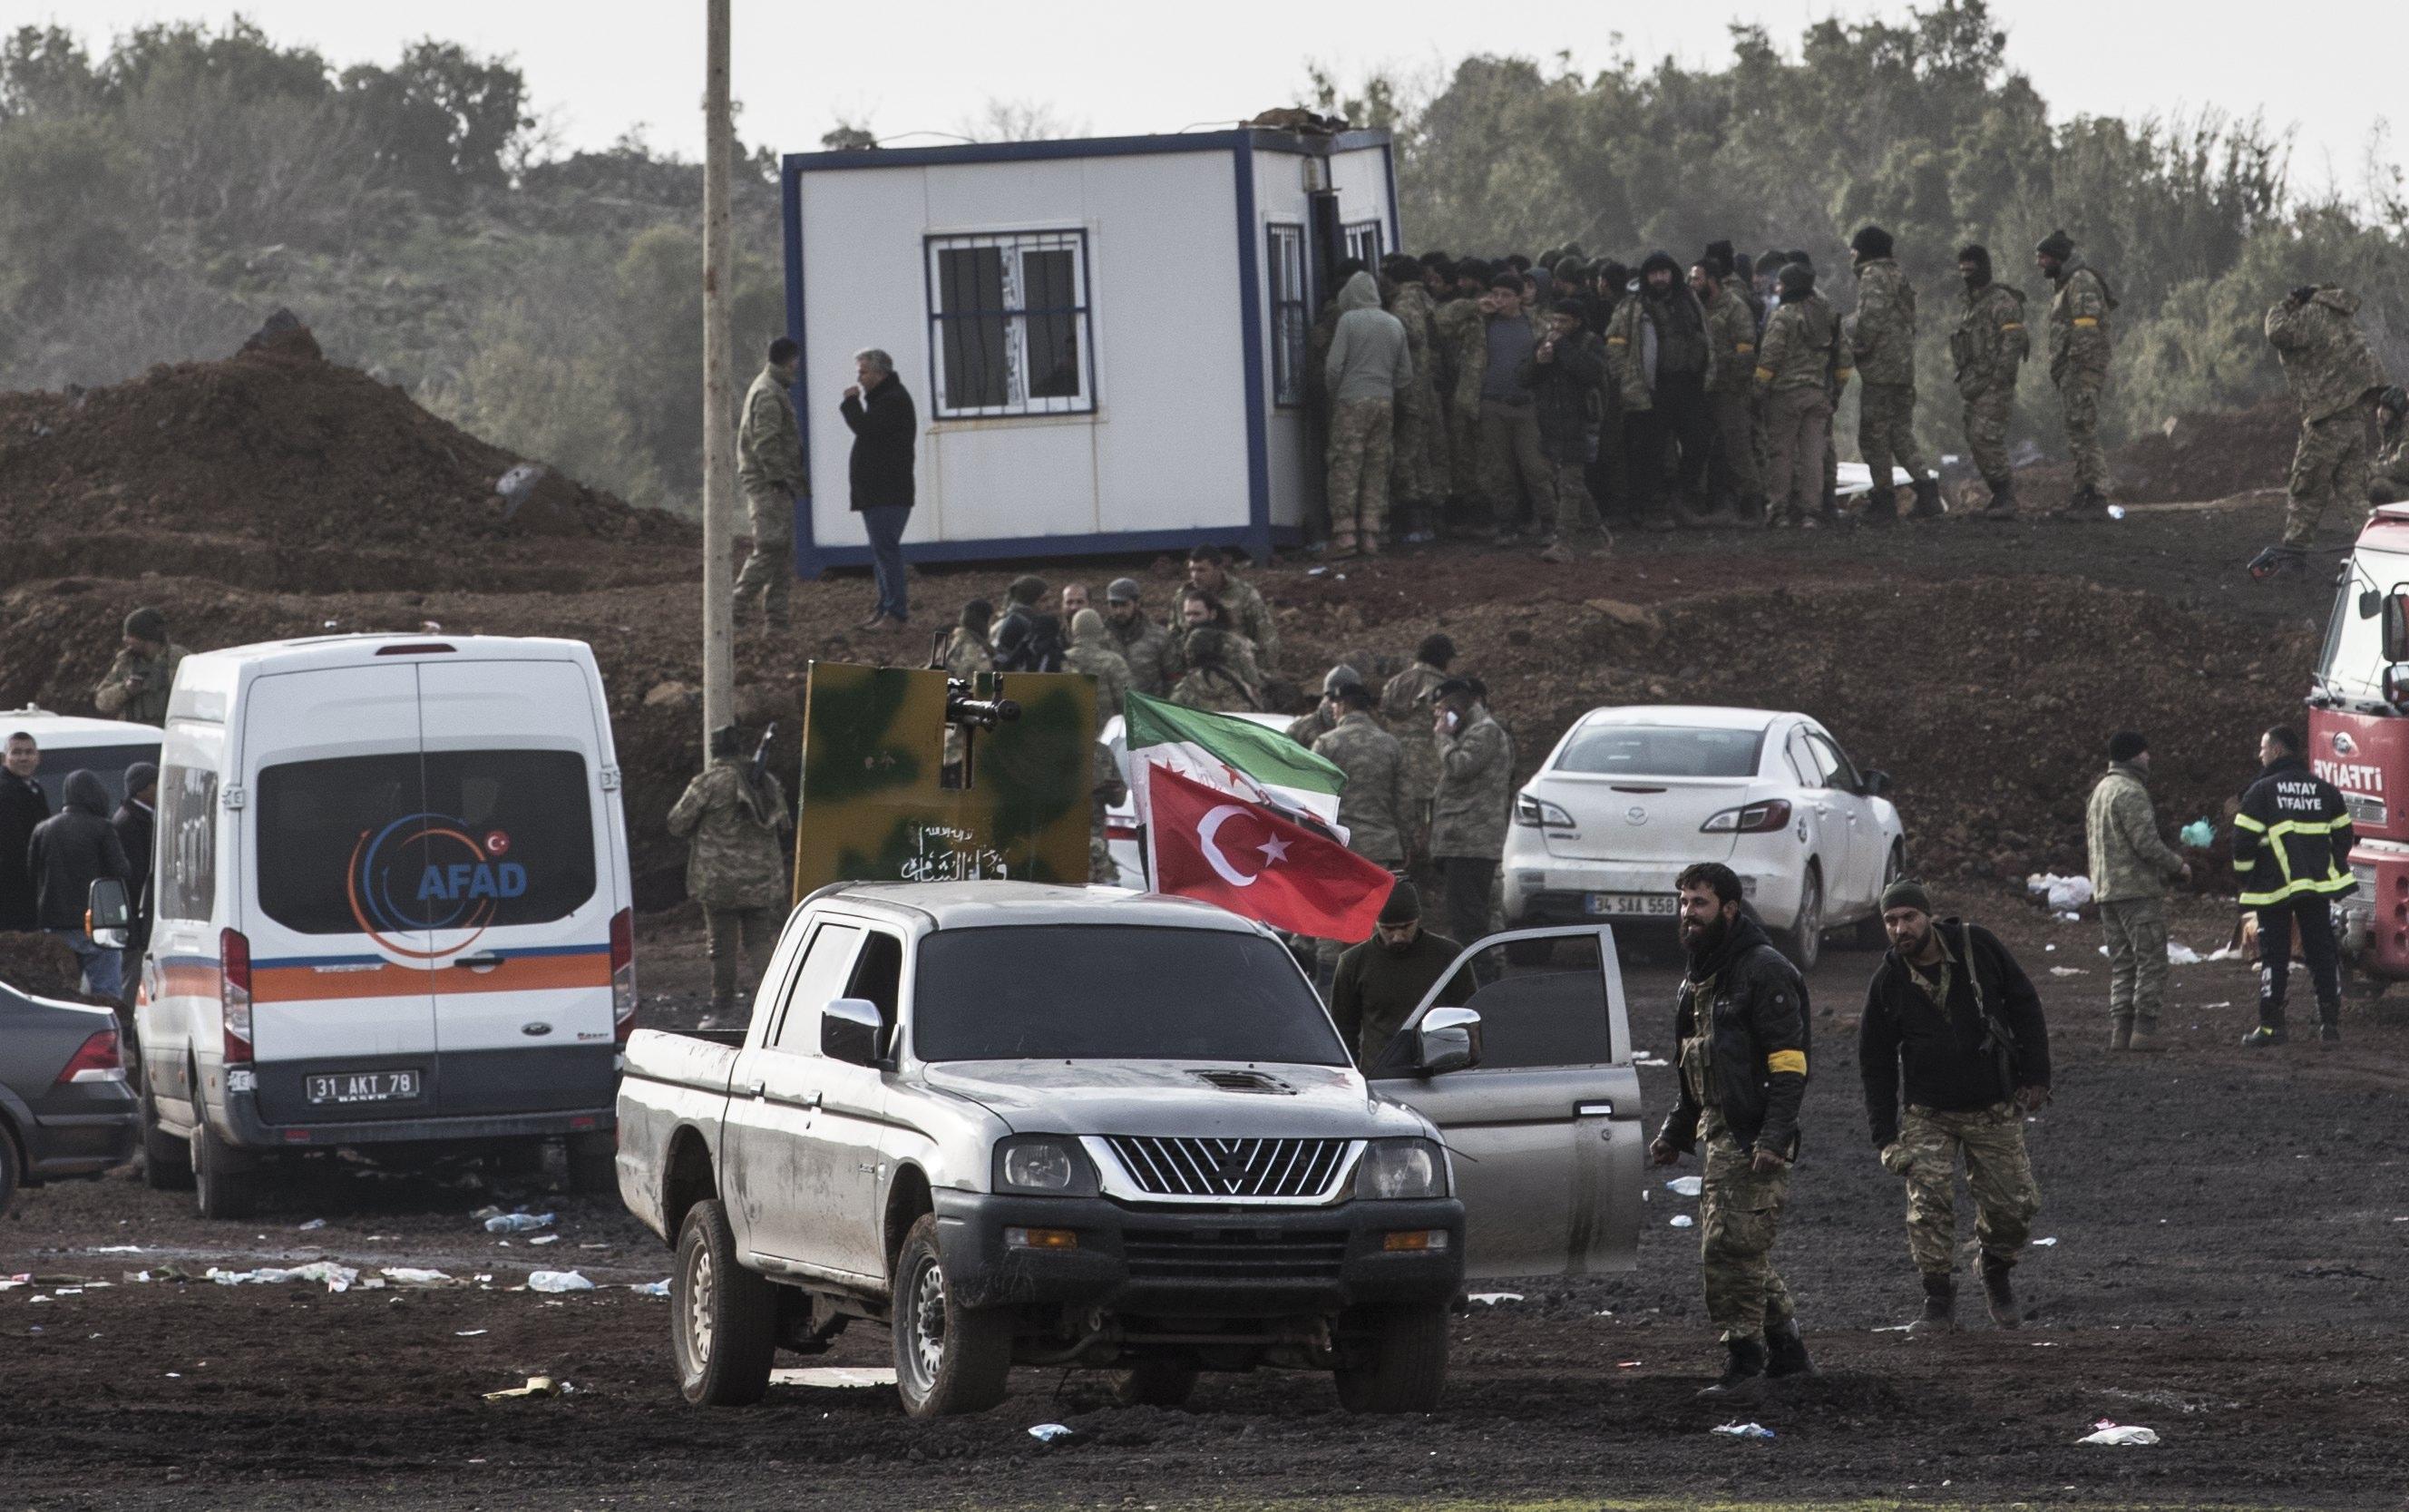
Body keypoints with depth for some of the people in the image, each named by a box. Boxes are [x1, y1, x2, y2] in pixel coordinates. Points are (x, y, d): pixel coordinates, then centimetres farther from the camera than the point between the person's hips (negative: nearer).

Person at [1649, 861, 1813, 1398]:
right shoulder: (1699, 978, 19)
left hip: (1754, 1141, -10)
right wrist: (1674, 1134, 25)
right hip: (1719, 1138, 10)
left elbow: (1789, 1063, -16)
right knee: (1735, 1252, 11)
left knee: (1733, 1248, -12)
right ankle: (1787, 1350, 21)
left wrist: (1774, 1137, -24)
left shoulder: (1764, 971, -11)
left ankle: (1744, 1363, -7)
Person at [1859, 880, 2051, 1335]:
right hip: (1928, 1114, 0)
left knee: (2013, 1206, 1)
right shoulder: (1888, 982, -6)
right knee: (1928, 1203, -16)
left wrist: (2036, 1076, -2)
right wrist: (1885, 1137, -3)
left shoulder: (1977, 946, -8)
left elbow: (2024, 1005, 3)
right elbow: (1876, 1064, 2)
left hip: (1995, 1109, 0)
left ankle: (1996, 1277, 30)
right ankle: (1939, 1301, -5)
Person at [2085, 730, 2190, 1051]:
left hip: (2107, 891, 9)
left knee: (2121, 964, 10)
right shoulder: (2130, 793, -14)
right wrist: (2178, 866, -5)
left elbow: (2089, 841, 23)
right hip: (2138, 889, -9)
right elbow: (2147, 843, -20)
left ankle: (2120, 1031, 6)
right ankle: (2144, 1031, -11)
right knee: (2151, 962, -6)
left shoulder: (2100, 791, 16)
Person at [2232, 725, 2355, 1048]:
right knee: (2322, 954, 6)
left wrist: (2246, 877, 6)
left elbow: (2244, 841, -10)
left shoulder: (2261, 791, -7)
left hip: (2274, 888, -3)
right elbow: (2343, 837, 11)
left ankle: (2271, 1025, 4)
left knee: (2274, 957, 4)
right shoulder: (2325, 790, 7)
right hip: (2320, 886, 3)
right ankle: (2330, 1024, 2)